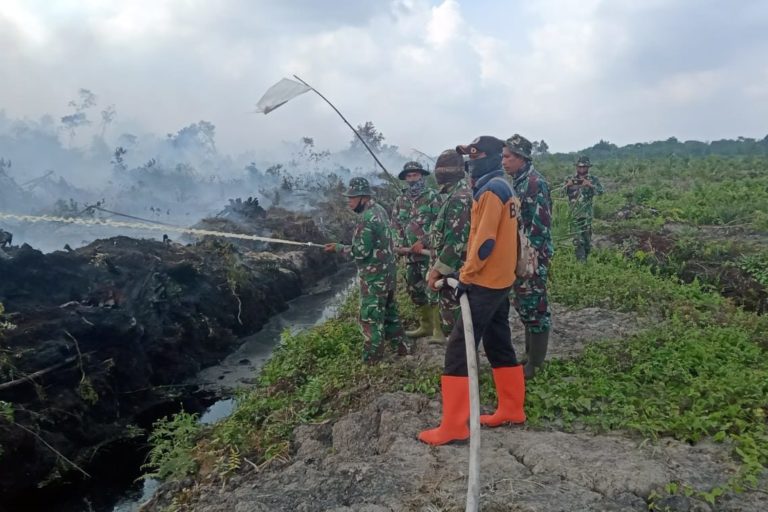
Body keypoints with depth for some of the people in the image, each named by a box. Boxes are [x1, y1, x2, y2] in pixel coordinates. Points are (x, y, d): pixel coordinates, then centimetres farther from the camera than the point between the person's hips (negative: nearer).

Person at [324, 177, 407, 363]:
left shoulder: (367, 218, -22)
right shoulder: (380, 209, 7)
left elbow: (361, 251, -23)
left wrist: (338, 248, -13)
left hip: (374, 275, -9)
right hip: (387, 270, 9)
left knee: (371, 316, 1)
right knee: (389, 310, 19)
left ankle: (372, 358, 9)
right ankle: (400, 347, 28)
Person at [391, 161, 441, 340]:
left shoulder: (432, 196, -4)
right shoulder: (401, 200, 14)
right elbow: (396, 225, 16)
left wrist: (423, 242, -18)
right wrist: (399, 245, 1)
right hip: (410, 254, 7)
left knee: (433, 291, -9)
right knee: (415, 292, 13)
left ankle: (439, 329, -1)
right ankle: (426, 326, 27)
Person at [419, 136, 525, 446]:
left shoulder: (491, 189, -16)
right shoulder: (502, 188, 16)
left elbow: (485, 239, -22)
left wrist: (467, 275, -16)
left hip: (485, 282, -11)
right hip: (499, 280, 11)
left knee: (458, 348, -8)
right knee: (498, 344, 18)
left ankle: (453, 427, -4)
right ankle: (512, 410, 28)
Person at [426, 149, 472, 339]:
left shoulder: (459, 198, -19)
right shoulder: (456, 195, 14)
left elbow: (456, 241, -24)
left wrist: (437, 270, -18)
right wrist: (436, 267, 19)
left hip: (454, 273, -10)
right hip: (454, 270, 10)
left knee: (453, 325, -2)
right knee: (457, 324, 17)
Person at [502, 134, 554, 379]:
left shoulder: (536, 183, -16)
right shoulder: (515, 183, 12)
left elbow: (540, 224, -21)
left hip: (532, 257, -9)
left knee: (535, 308, 0)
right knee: (523, 306, 16)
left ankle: (535, 362, 9)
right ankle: (529, 353, 28)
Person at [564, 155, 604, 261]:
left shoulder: (593, 179, 5)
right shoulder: (571, 179, 8)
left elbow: (601, 191, -9)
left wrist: (590, 185, -23)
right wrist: (568, 185, -18)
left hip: (587, 214, 0)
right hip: (575, 214, 0)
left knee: (587, 238, 7)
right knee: (578, 239, -8)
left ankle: (585, 258, 23)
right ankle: (581, 261, -5)